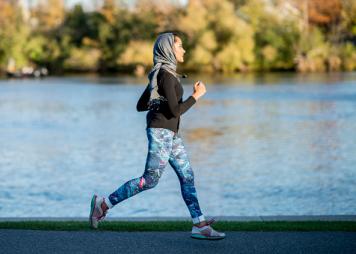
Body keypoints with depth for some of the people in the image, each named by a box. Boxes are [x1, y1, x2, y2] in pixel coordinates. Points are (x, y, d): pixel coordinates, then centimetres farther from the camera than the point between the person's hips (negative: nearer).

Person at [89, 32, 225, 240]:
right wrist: (196, 95, -10)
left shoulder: (160, 74, 15)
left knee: (187, 176, 5)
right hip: (161, 131, -10)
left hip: (171, 133, 10)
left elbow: (140, 105, 18)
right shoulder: (166, 75, -15)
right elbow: (175, 111, -20)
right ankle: (104, 204, 2)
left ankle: (200, 225, 4)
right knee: (150, 179, -6)